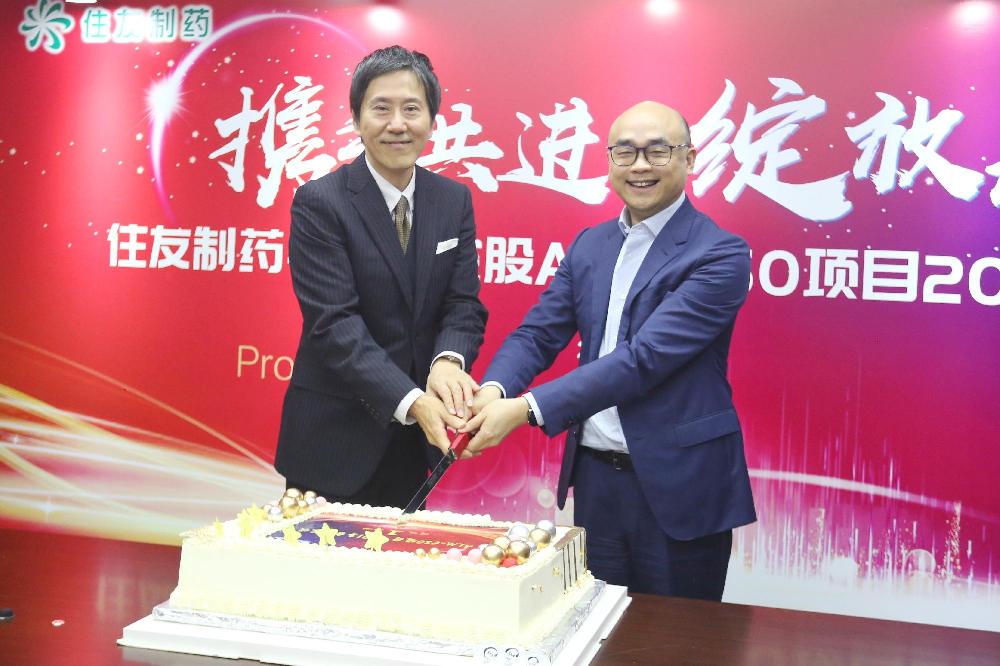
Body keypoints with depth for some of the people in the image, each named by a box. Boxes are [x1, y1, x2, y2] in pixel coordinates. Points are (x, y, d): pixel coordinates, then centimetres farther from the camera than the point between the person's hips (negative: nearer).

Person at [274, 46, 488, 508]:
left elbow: (463, 303, -1)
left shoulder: (454, 200, 3)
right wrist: (410, 400, -30)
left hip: (416, 437, 5)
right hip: (336, 436, -4)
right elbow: (334, 321, -20)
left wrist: (448, 361, -23)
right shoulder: (319, 202, -13)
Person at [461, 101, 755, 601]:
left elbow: (645, 357, -22)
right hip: (595, 478, 5)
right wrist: (493, 389, -19)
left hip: (678, 486, -5)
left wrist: (527, 409, -27)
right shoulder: (589, 245, 9)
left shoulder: (721, 255, -12)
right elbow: (539, 332, 3)